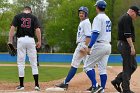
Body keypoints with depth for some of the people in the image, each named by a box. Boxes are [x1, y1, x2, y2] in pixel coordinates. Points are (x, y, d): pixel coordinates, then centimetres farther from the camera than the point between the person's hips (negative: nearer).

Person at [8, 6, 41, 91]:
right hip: (31, 40, 0)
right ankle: (36, 85, -2)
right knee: (34, 63, 5)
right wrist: (39, 41, -2)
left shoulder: (17, 16, 6)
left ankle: (21, 85, 6)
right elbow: (37, 30, -5)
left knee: (21, 63, 5)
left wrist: (10, 41, -5)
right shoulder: (34, 17, 7)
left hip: (21, 40, 0)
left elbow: (12, 28, -5)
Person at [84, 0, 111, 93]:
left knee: (87, 66, -2)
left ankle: (95, 85, -14)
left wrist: (89, 47, -22)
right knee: (103, 69, 9)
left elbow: (95, 33, -20)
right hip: (108, 46, 8)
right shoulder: (108, 19, 17)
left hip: (99, 45, -8)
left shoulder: (98, 18, -11)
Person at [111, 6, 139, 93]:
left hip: (121, 44, 10)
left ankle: (117, 81, 10)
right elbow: (127, 34, -21)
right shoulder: (127, 18, -12)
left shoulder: (123, 17, 21)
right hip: (126, 44, -10)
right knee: (127, 67, -6)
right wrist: (132, 47, -23)